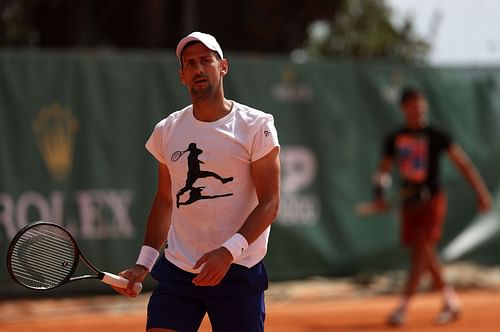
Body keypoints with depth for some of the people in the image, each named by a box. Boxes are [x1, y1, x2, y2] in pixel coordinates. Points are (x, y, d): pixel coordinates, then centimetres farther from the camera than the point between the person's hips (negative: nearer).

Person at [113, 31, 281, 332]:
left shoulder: (256, 126, -4)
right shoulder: (166, 131, 9)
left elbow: (269, 203, -8)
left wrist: (228, 251, -21)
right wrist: (144, 263, 10)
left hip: (238, 271, -3)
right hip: (177, 271, 3)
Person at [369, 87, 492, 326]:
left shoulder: (436, 135, -6)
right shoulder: (395, 139, 5)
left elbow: (463, 163, -6)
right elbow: (384, 169, 11)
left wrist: (481, 193, -11)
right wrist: (379, 195, -6)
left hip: (432, 200, -5)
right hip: (409, 202, 5)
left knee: (422, 250, -15)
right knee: (423, 255, 9)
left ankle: (402, 307, -19)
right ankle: (451, 302, 23)